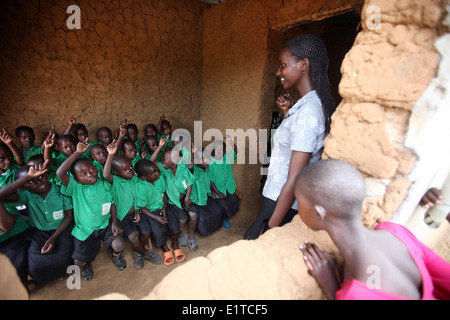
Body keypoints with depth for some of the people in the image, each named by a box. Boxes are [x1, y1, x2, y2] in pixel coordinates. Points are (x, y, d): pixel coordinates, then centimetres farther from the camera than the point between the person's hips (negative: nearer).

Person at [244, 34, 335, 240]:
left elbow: (294, 181, -24)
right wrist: (287, 113, 8)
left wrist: (271, 227, -17)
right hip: (278, 199, 9)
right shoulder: (312, 104, 7)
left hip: (284, 205, -9)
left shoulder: (307, 110, -23)